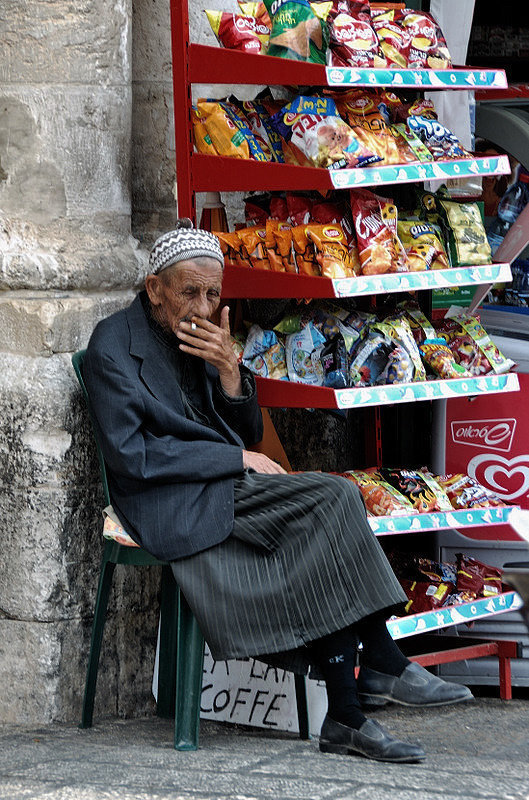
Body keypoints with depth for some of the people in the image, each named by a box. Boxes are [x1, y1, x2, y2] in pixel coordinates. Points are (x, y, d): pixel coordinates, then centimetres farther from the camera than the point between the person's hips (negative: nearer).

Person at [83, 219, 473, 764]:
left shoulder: (205, 340, 15)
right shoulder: (114, 345, -7)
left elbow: (249, 434, 14)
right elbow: (130, 457, -15)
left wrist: (228, 368, -5)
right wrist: (236, 459, -14)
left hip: (224, 491, 7)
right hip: (171, 505, -7)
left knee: (322, 547, -21)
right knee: (334, 497, -22)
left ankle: (346, 717, -24)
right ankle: (382, 666, -16)